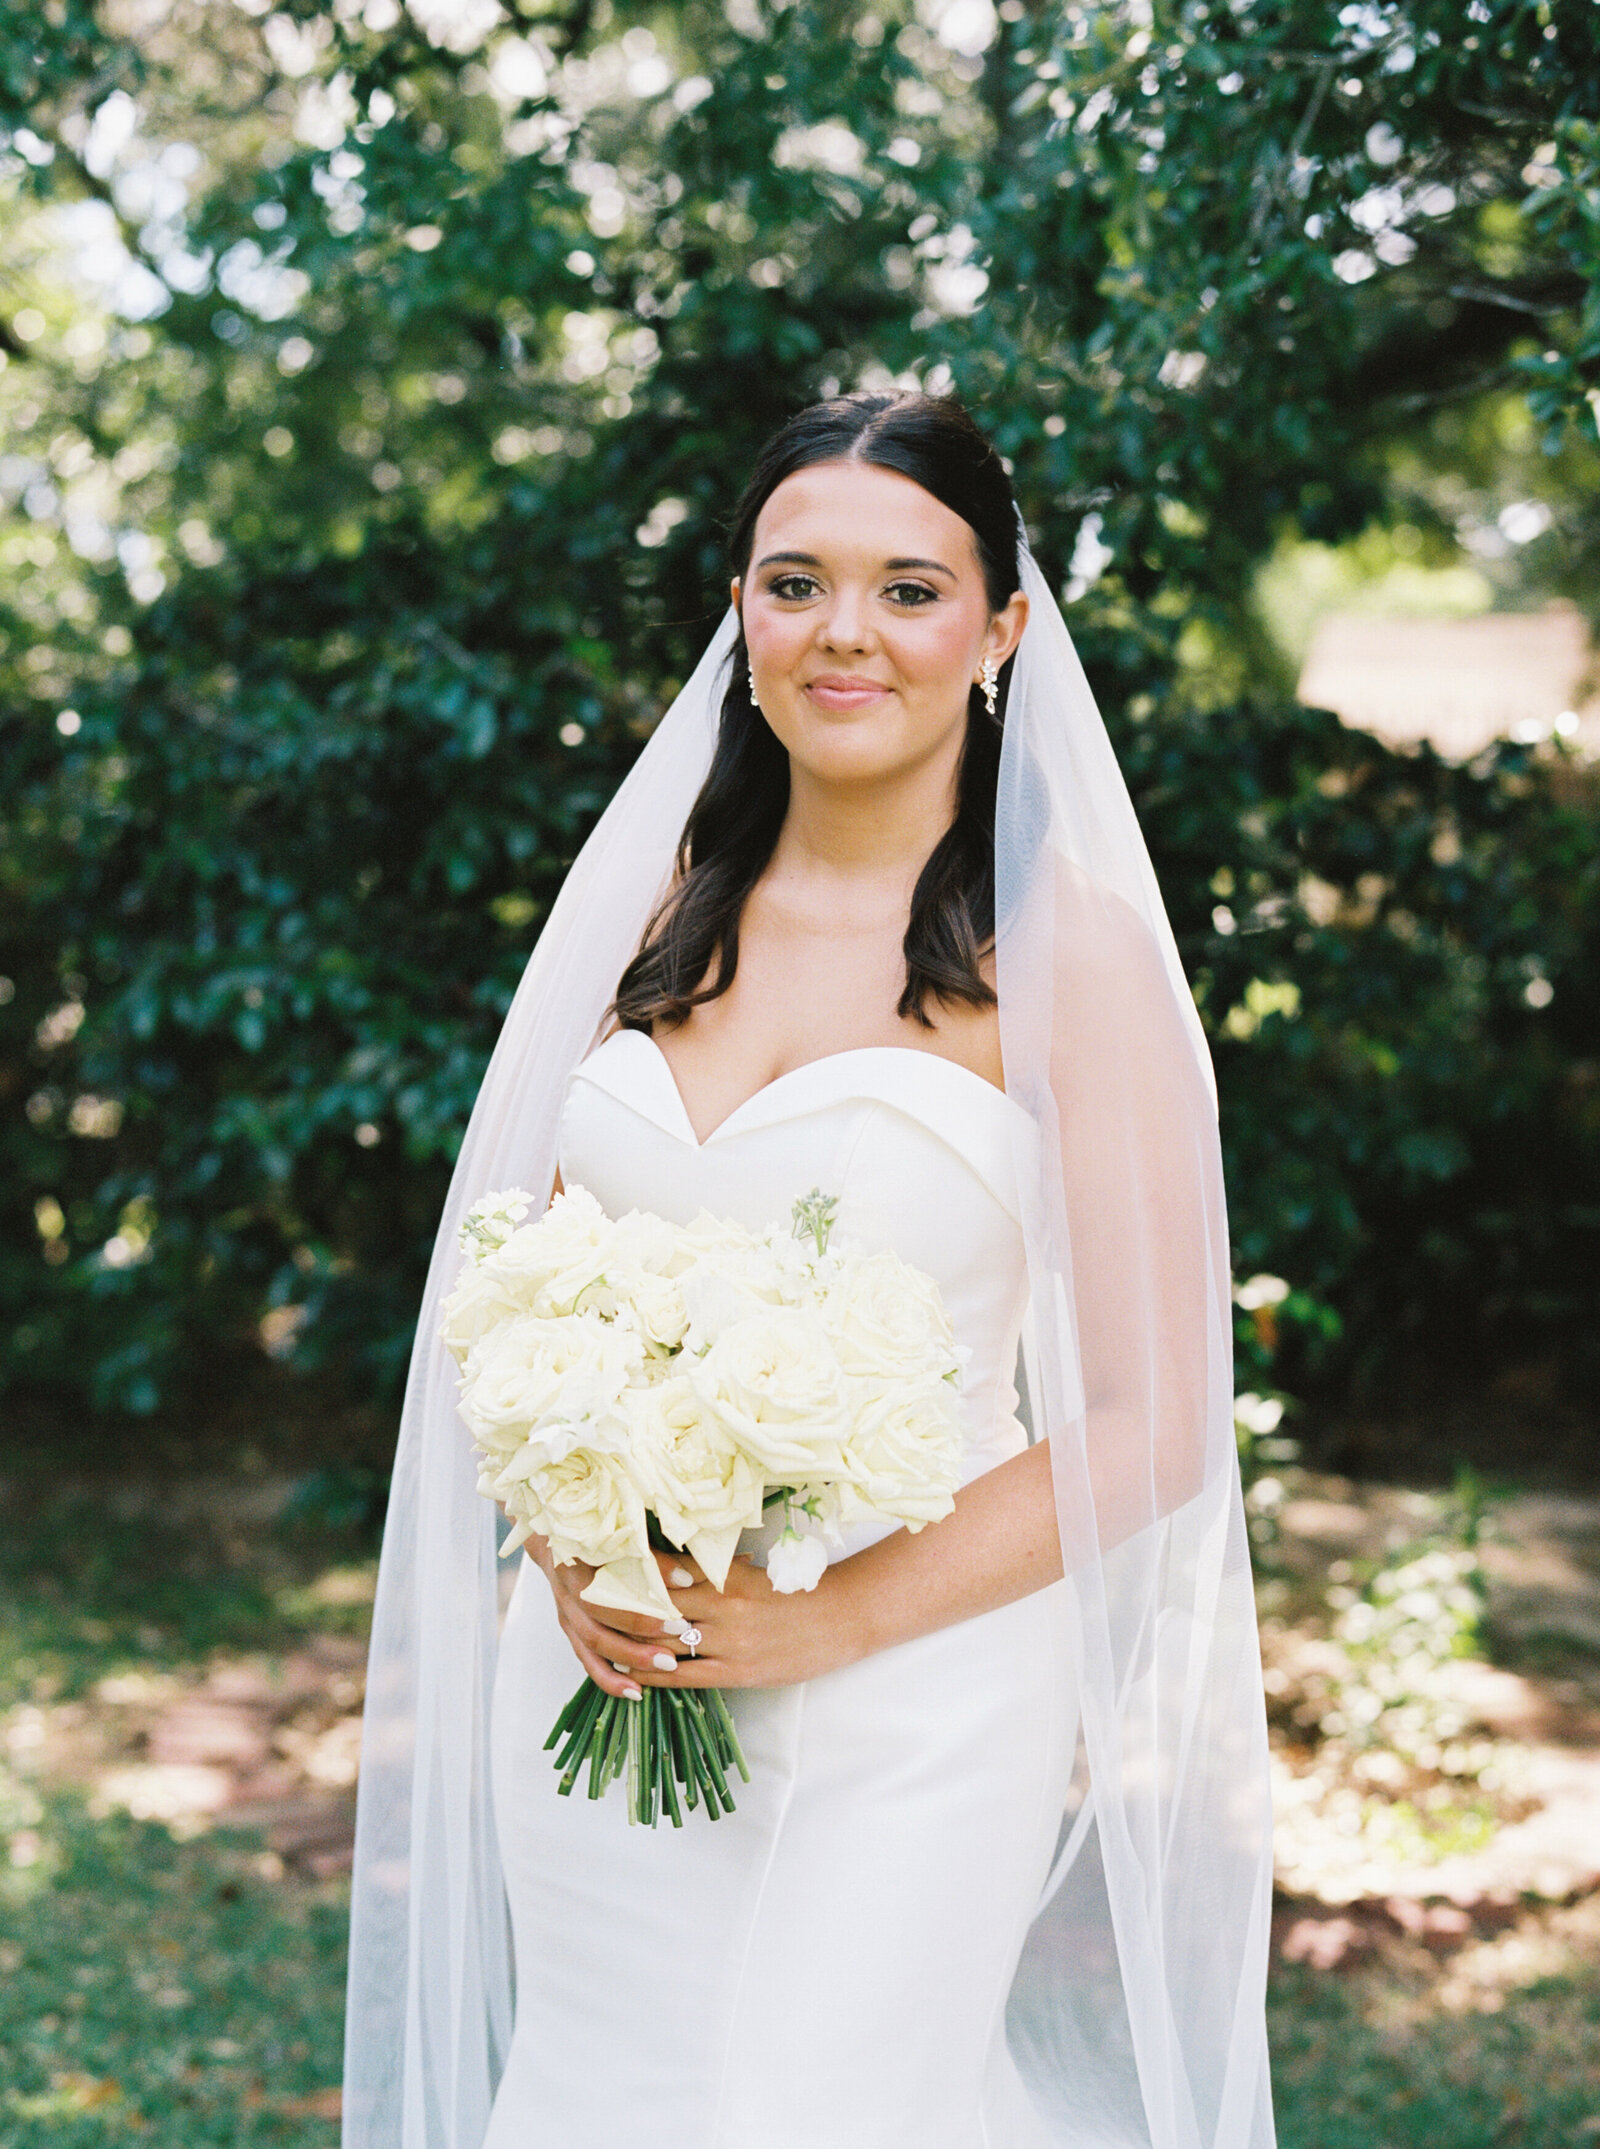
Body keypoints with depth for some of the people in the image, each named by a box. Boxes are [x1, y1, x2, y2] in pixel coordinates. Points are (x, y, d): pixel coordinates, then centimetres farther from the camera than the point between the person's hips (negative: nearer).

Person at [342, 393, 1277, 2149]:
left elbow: (1150, 1419, -9)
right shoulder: (656, 906, 6)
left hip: (915, 1701, -4)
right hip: (598, 1677, 5)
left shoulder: (1067, 950, -8)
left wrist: (840, 1615, -17)